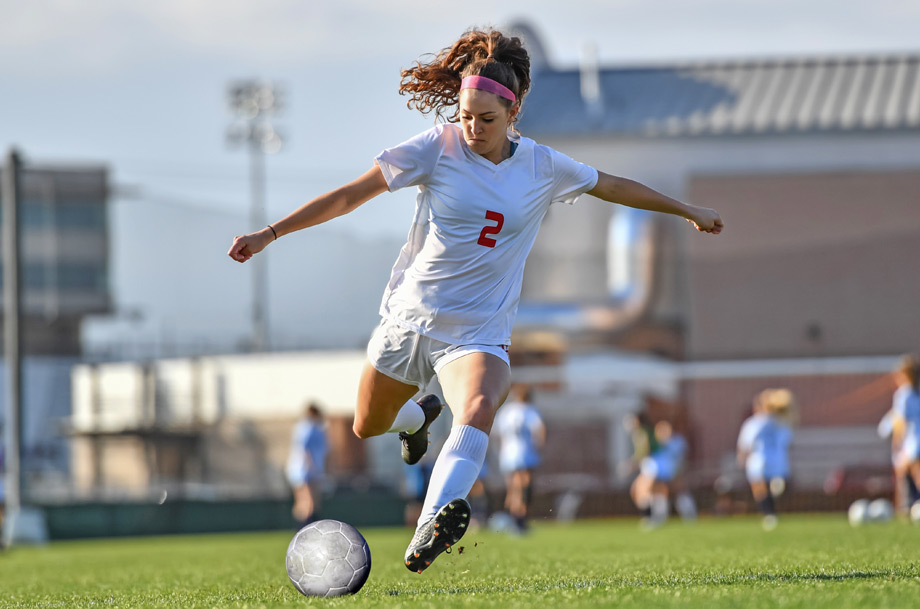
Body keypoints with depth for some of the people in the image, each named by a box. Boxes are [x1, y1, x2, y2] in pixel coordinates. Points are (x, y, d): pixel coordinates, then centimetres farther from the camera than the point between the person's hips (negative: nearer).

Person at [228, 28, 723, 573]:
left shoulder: (543, 168, -2)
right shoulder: (439, 147, -8)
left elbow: (613, 186, 17)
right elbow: (353, 194, -7)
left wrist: (688, 211, 25)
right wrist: (271, 233, -12)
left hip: (478, 332, -1)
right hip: (409, 316, 1)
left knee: (478, 410, -33)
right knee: (368, 427, 17)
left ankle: (434, 522, -53)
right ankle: (418, 416, 54)